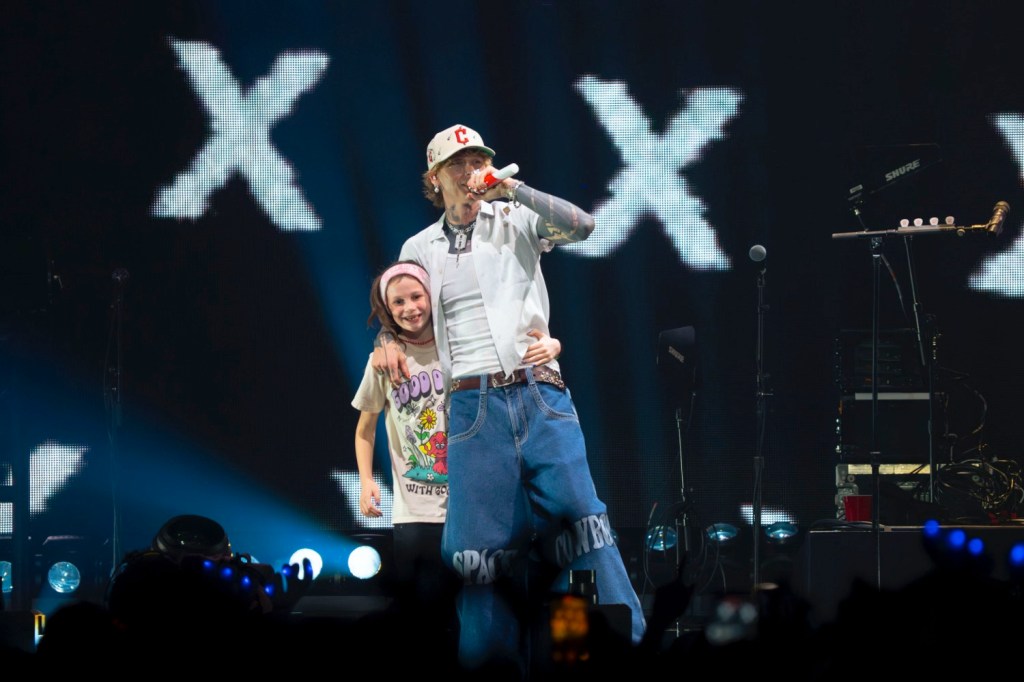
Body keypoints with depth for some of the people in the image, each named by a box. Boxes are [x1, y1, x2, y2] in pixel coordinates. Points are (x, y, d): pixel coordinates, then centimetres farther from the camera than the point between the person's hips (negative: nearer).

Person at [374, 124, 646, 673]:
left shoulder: (517, 220, 9)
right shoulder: (420, 248, 15)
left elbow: (581, 226, -7)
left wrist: (513, 190, -13)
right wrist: (387, 342, 3)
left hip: (540, 397, -2)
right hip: (472, 408, 2)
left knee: (578, 518, -12)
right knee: (480, 545, -3)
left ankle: (628, 646, -12)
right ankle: (496, 662, 3)